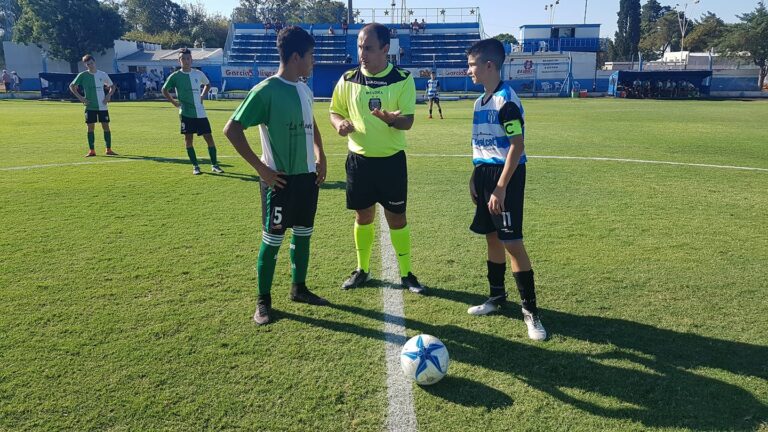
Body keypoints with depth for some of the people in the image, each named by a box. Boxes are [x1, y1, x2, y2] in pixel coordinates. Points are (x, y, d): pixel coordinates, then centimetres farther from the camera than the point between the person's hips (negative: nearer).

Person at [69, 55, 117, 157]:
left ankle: (109, 150, 9)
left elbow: (112, 86, 16)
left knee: (106, 126, 1)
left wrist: (109, 95, 0)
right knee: (90, 127, -1)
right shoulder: (82, 75, 0)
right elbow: (72, 86, 7)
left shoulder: (103, 74, 5)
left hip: (102, 106, 1)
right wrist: (80, 97, -4)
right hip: (90, 106, -1)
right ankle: (91, 151, 5)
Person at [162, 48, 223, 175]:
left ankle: (214, 165, 9)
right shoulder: (175, 76, -2)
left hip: (200, 112, 2)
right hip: (186, 113, -2)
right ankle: (195, 166, 12)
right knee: (188, 139, 1)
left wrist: (202, 96, 11)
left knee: (209, 137, 0)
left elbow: (208, 84, 24)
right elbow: (164, 90, 10)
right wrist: (174, 102, 0)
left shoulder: (198, 74, 5)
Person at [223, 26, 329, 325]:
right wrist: (261, 168, -17)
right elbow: (231, 129, -17)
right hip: (282, 178, -7)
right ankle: (263, 300, 17)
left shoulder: (305, 90, 8)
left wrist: (320, 157, 14)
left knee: (303, 233, 16)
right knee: (273, 239, 2)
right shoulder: (267, 91, -16)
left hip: (308, 175, 8)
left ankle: (299, 288, 32)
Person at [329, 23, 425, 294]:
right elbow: (335, 112, 8)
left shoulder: (402, 79, -6)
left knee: (397, 218, 4)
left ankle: (406, 274, 20)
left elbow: (408, 121, -10)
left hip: (392, 160, -2)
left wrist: (392, 119, -32)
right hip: (359, 159, 2)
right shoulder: (348, 79, 0)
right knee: (363, 216, 11)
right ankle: (362, 270, 29)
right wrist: (340, 124, -16)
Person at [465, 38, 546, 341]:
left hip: (505, 176, -9)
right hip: (484, 173, 9)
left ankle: (530, 310, 5)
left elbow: (517, 146, -19)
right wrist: (474, 178, 15)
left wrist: (501, 188, -22)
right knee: (492, 237, 15)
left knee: (512, 242, -7)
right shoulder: (481, 101, 12)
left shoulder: (506, 100, -15)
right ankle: (497, 296, 30)